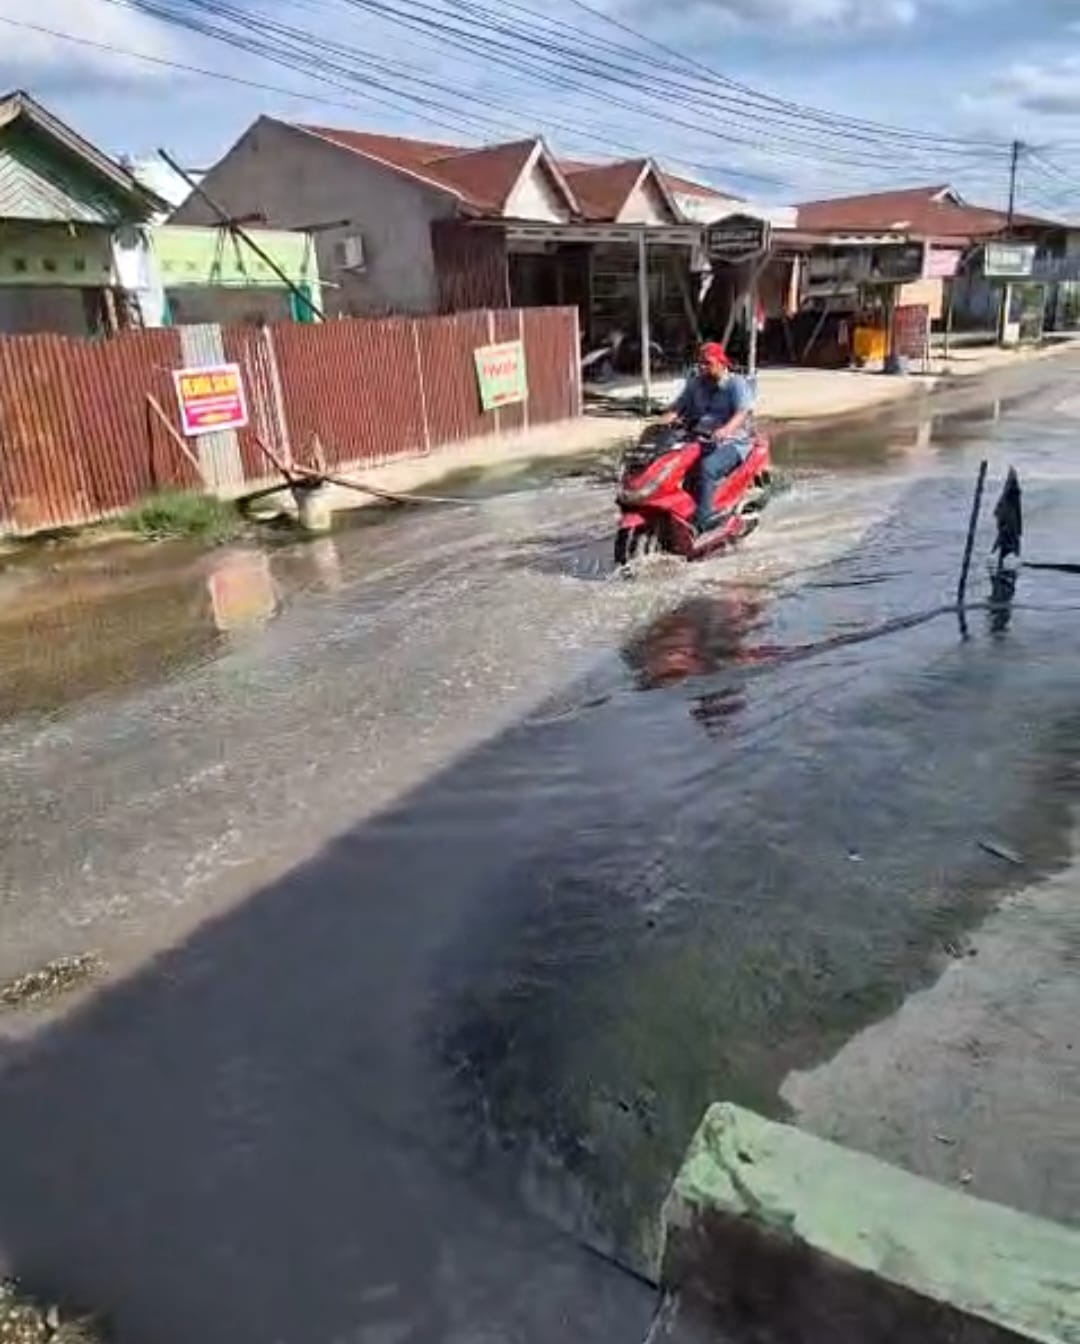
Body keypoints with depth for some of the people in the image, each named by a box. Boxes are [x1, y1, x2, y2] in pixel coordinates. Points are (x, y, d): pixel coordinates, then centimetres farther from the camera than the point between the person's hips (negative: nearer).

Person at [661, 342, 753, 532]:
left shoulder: (736, 383, -3)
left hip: (731, 442, -6)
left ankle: (700, 522, -37)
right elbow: (676, 408, 10)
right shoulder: (695, 383, 15)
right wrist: (661, 424, -13)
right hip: (697, 440, 6)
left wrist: (725, 430, -40)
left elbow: (743, 412, -20)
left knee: (706, 467, -35)